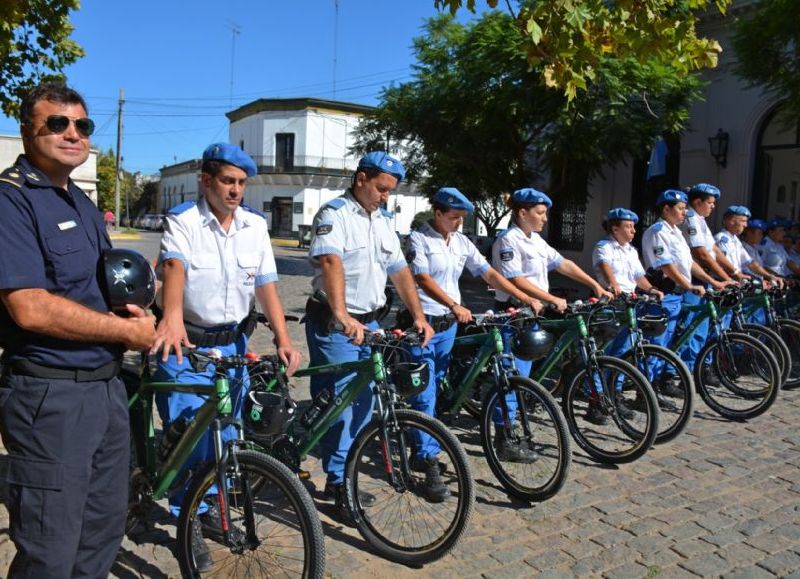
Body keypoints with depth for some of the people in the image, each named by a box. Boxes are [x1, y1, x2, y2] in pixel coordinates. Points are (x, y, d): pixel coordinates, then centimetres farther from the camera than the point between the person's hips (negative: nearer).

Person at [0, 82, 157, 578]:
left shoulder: (83, 203, 14)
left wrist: (134, 309, 0)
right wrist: (129, 331, -15)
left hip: (107, 387, 8)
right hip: (49, 395, -8)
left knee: (105, 529, 20)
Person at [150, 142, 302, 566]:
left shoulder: (255, 225, 1)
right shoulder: (182, 221, -12)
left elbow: (266, 285, -4)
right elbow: (174, 266, -31)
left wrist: (282, 339, -17)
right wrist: (172, 318, -50)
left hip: (232, 344, 4)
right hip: (186, 345, -4)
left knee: (226, 431, 14)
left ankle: (211, 504, 36)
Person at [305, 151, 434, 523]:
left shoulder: (383, 220, 15)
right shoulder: (334, 214, -10)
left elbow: (399, 270, 13)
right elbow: (331, 263, -26)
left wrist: (418, 316, 4)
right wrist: (342, 317, -40)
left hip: (370, 324, 8)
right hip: (334, 326, -8)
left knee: (362, 404, 12)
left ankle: (342, 479, 27)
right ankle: (339, 484, 12)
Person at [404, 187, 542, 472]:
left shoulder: (462, 242, 9)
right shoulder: (419, 239, -9)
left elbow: (489, 274, 8)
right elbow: (423, 279, -21)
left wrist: (526, 299, 1)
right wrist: (455, 305, -35)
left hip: (449, 325, 6)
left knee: (436, 389, 16)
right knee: (425, 395, -3)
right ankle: (428, 459, 4)